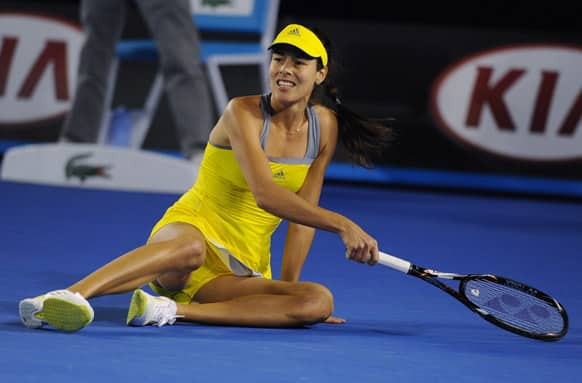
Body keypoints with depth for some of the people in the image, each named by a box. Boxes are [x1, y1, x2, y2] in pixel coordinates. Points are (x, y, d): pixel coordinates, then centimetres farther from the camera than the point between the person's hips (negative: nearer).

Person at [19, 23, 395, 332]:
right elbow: (265, 195, -25)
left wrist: (287, 286, -2)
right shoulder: (243, 113, -12)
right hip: (191, 227, -5)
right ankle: (64, 297, -51)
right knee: (191, 247, -44)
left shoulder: (325, 125, 4)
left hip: (244, 271, 5)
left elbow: (304, 209, 6)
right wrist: (342, 225, -31)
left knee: (319, 301, -27)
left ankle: (171, 309, -35)